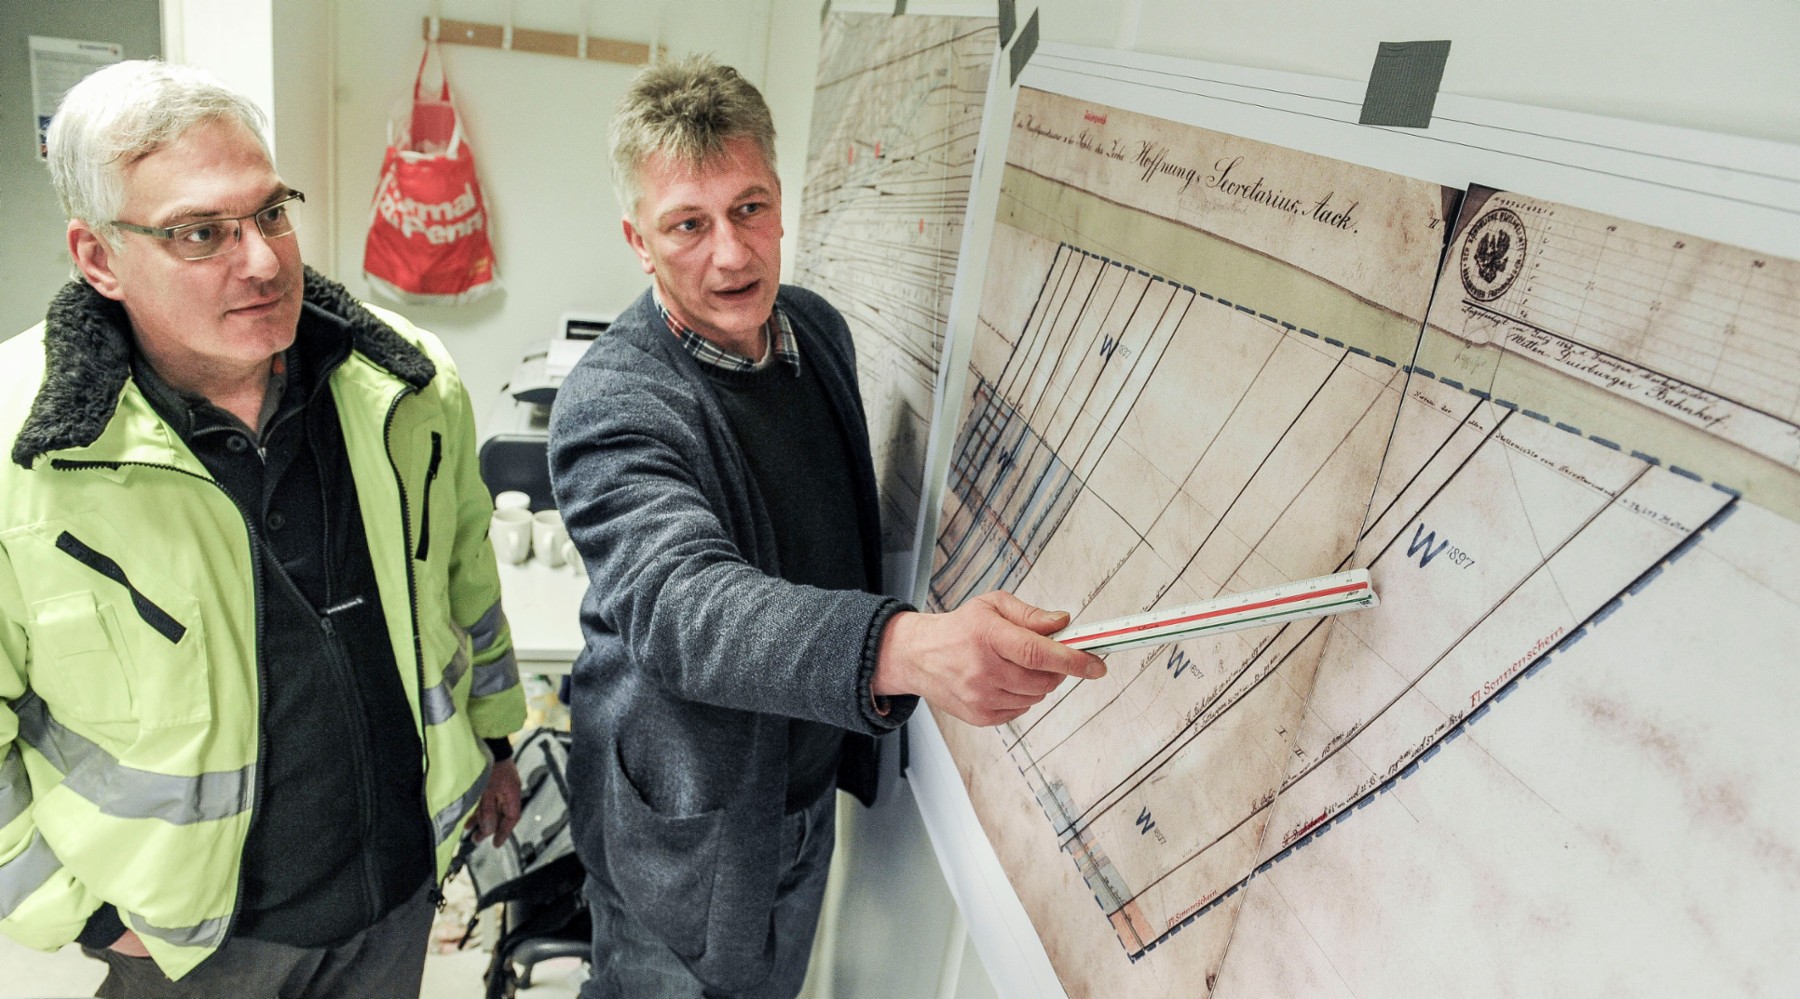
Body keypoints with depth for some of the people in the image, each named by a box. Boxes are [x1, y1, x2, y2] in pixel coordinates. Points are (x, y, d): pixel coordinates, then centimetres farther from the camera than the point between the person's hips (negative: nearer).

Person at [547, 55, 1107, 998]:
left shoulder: (818, 329, -4)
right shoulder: (611, 406, -27)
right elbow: (680, 601, -44)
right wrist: (912, 648, -60)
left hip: (809, 782, 7)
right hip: (686, 825, -6)